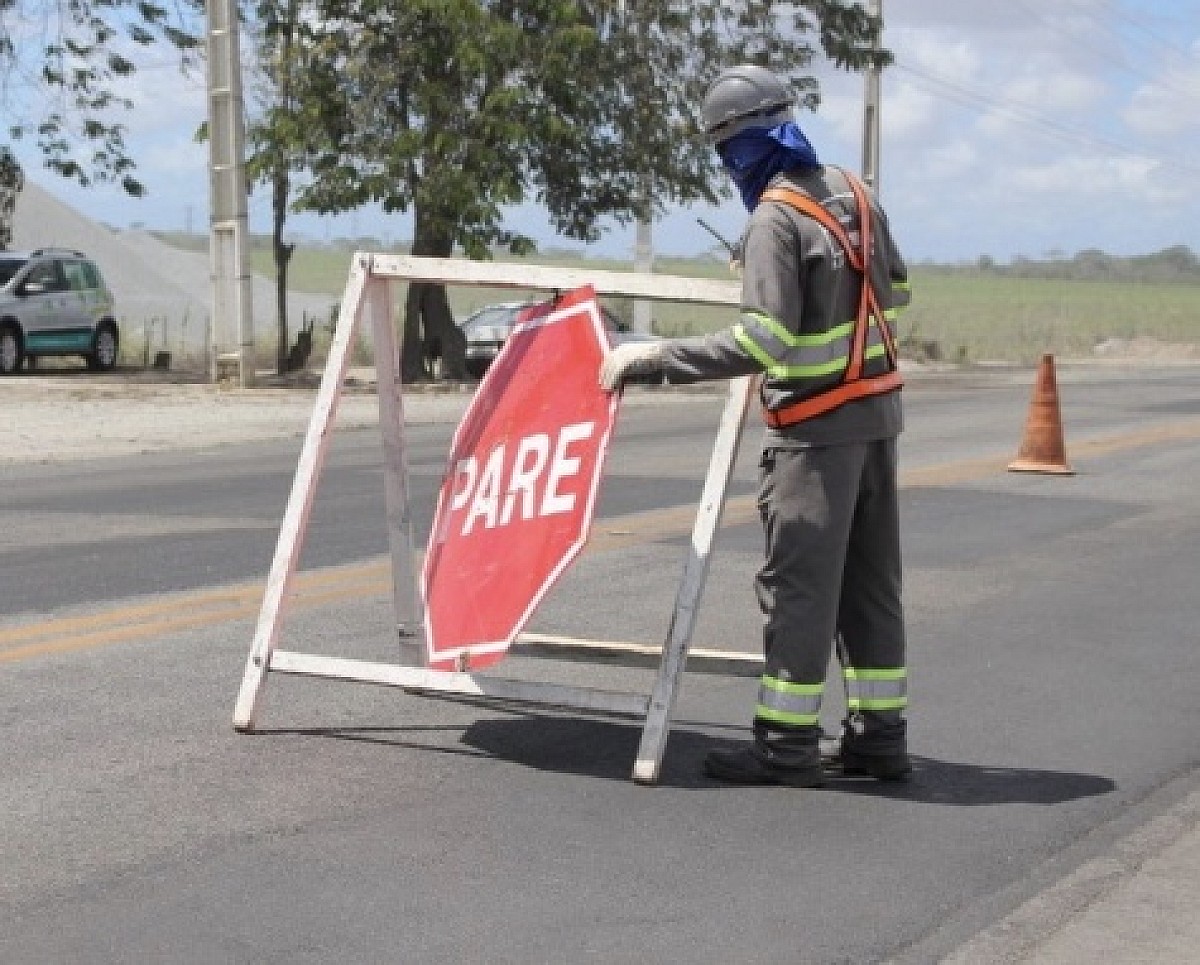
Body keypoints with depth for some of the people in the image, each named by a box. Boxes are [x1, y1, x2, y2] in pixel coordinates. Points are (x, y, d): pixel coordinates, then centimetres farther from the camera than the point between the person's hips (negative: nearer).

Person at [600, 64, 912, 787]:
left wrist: (651, 357, -21)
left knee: (798, 584, -1)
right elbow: (897, 293, 18)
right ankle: (880, 735, 18)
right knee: (871, 578, 13)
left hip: (818, 425, -8)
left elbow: (761, 342, -24)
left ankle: (788, 746, 4)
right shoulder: (854, 191, 8)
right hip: (879, 408, 8)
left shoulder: (776, 217, -17)